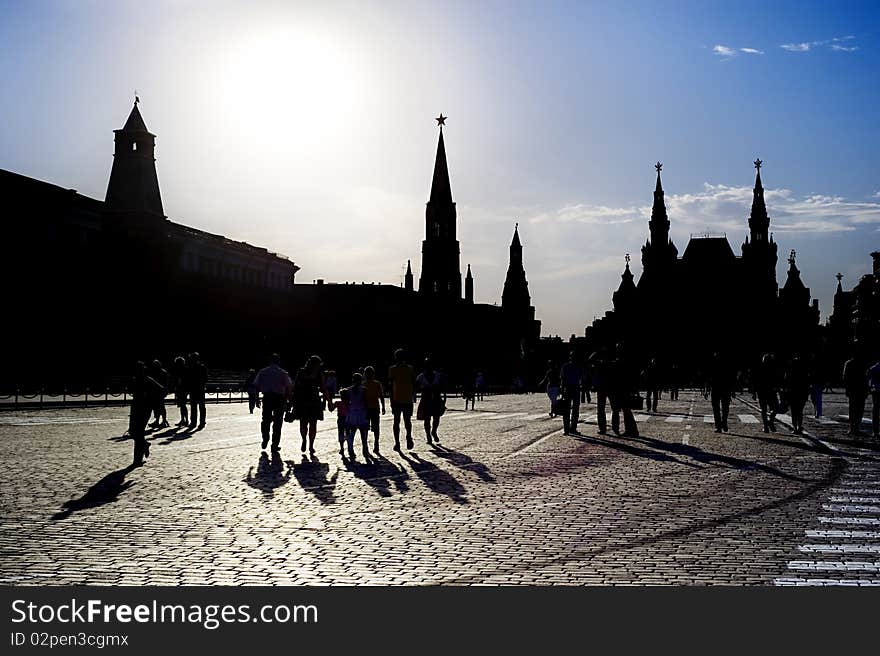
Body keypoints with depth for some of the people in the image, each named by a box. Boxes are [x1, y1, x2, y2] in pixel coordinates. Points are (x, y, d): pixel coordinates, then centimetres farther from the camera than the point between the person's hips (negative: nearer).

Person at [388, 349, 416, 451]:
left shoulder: (393, 369, -2)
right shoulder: (410, 369, 5)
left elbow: (391, 385, -5)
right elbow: (414, 385, 5)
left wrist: (391, 400, -2)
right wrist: (413, 396, 17)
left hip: (397, 399, -2)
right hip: (408, 400, 2)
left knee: (396, 421, 5)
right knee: (407, 421, 15)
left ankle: (397, 443, 1)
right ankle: (409, 438, -4)